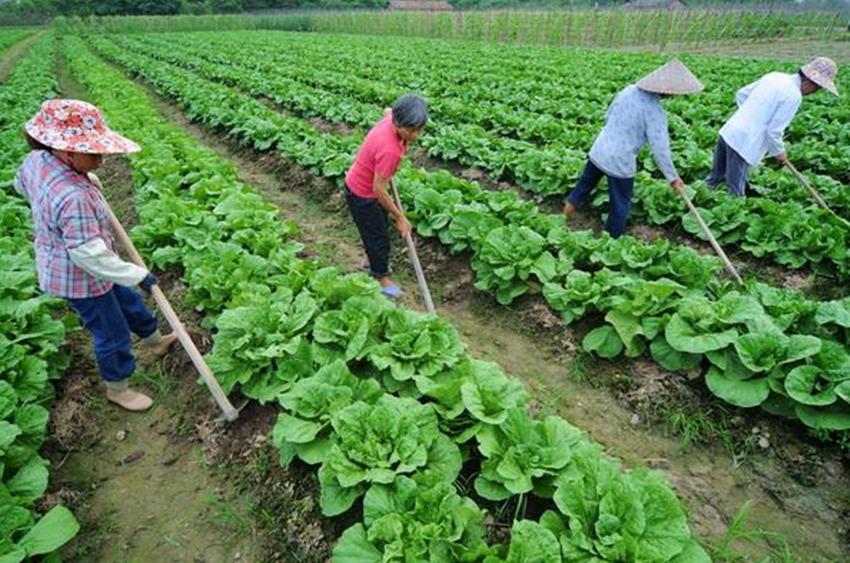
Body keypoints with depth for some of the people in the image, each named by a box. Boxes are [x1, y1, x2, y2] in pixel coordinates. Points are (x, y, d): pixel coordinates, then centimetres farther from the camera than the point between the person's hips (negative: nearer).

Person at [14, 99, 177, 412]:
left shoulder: (36, 160, -9)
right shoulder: (74, 198, -38)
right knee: (112, 334, 11)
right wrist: (139, 275, -23)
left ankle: (156, 341, 52)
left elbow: (21, 185, 15)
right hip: (80, 279, -9)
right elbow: (90, 257, -34)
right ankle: (117, 389, 35)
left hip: (61, 267, 10)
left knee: (127, 300, 28)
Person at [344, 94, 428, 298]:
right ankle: (381, 277, 32)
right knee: (378, 236, 9)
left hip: (368, 184, 8)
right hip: (362, 194, -8)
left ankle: (375, 262, 51)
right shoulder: (389, 150, -41)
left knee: (377, 228, 27)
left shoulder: (393, 119, -17)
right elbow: (379, 190, -32)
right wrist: (400, 217, -20)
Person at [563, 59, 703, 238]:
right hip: (620, 161, -5)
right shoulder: (655, 111, -19)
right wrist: (673, 177, -9)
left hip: (600, 149, 5)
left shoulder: (629, 90, -1)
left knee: (586, 182, 27)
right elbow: (660, 148, -18)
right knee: (620, 204, 13)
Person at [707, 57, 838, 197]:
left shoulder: (775, 76, 11)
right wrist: (779, 152, 4)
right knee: (735, 195, 0)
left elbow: (741, 94, 19)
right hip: (742, 144, -8)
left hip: (727, 132, 8)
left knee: (714, 180, 21)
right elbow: (773, 130, -13)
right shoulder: (794, 95, -12)